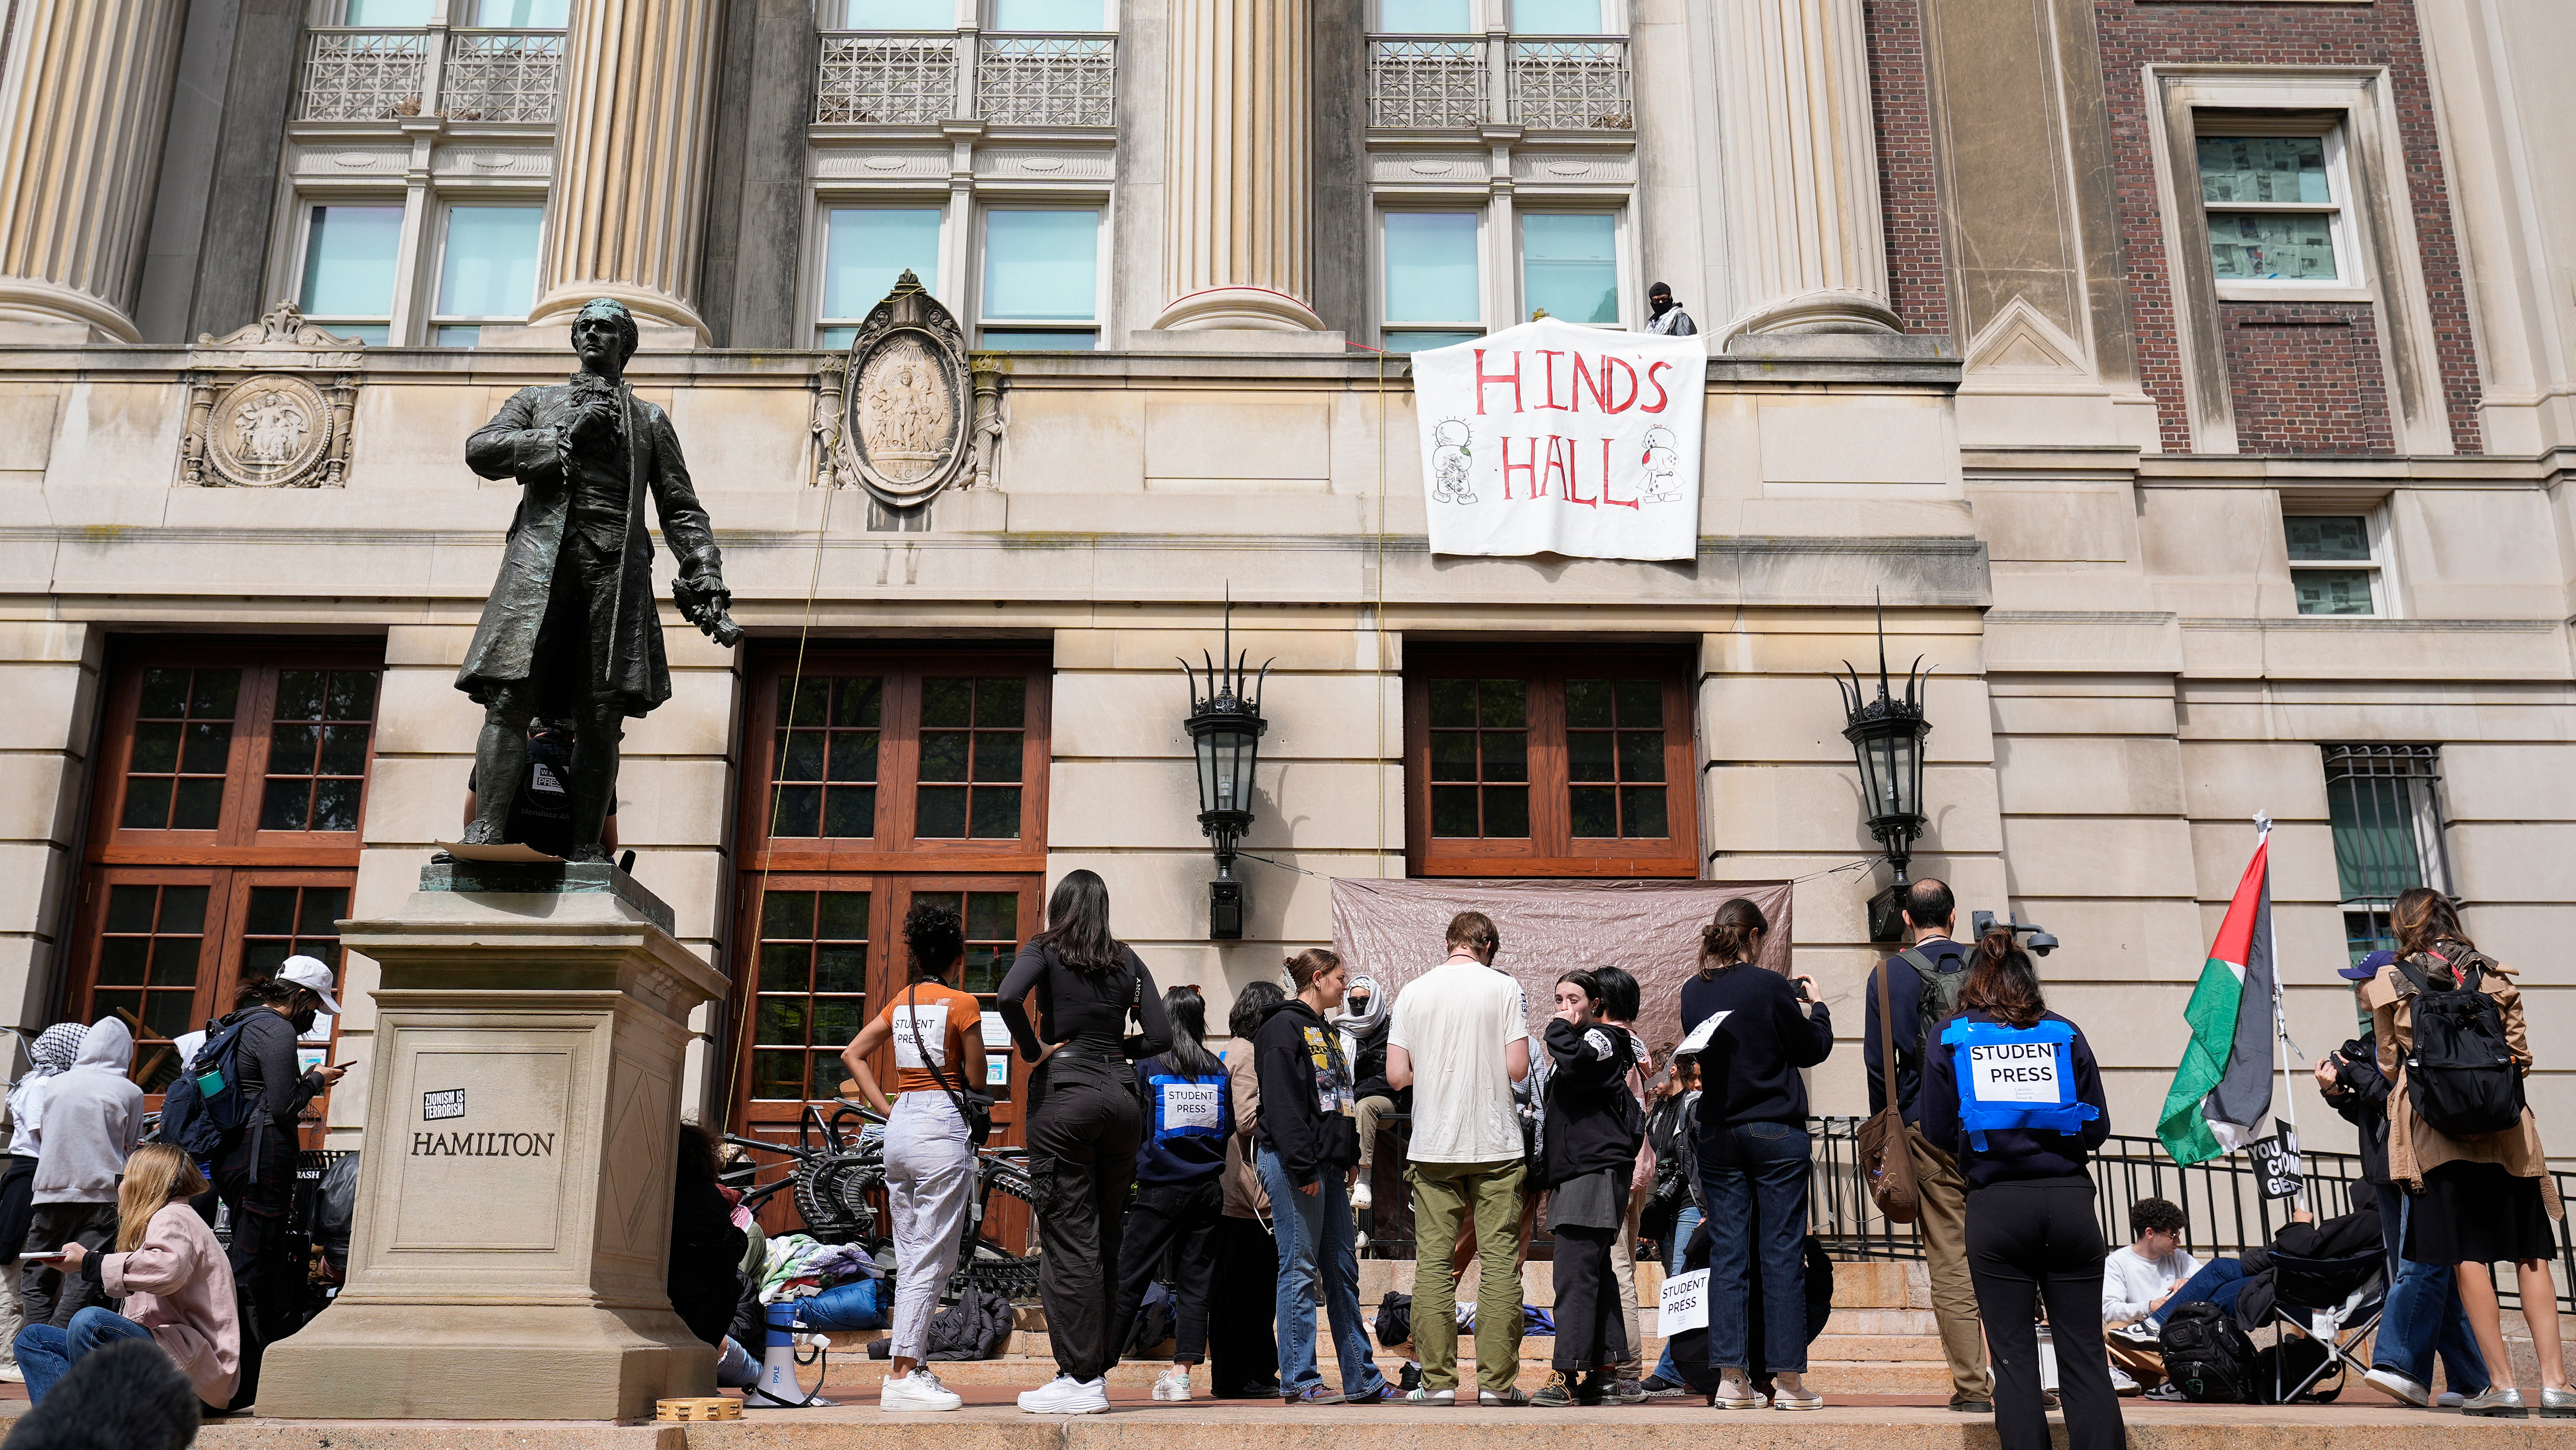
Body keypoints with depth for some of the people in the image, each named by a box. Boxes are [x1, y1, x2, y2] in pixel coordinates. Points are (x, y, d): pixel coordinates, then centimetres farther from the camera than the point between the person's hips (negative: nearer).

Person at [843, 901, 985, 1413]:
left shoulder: (900, 1002, 12)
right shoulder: (962, 1005, -7)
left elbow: (853, 1054, 14)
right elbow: (977, 1078, -5)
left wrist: (887, 1109, 11)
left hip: (899, 1126, 7)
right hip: (943, 1126, -7)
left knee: (910, 1259, 13)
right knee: (932, 1260, -3)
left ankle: (909, 1367, 16)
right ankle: (903, 1376, -5)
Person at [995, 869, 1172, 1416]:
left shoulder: (1046, 950, 2)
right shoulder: (1126, 959, 12)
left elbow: (1010, 997, -18)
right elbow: (1161, 1036, 5)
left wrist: (1032, 1050, -5)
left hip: (1065, 1090, -4)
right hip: (1121, 1094, 4)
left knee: (1069, 1237, -3)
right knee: (1106, 1236, 11)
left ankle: (1080, 1379, -3)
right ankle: (1099, 1366, 16)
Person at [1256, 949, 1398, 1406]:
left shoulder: (1326, 1033, 20)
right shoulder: (1283, 1027, -9)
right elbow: (1281, 1103, -16)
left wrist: (1351, 1157, 16)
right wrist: (1303, 1166, -20)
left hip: (1330, 1165, 10)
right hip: (1295, 1165, -10)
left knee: (1342, 1269, 11)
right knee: (1300, 1269, -6)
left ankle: (1362, 1377, 16)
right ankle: (1298, 1380, 0)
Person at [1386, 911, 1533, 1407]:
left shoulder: (1413, 992, 3)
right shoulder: (1504, 988, -3)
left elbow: (1397, 1075, 0)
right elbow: (1518, 1069, -8)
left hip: (1433, 1146, 2)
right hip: (1496, 1144, -2)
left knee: (1434, 1262, 5)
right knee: (1500, 1260, 4)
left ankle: (1438, 1381, 6)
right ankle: (1497, 1381, 4)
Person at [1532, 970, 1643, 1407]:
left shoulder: (1603, 1038, -3)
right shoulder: (1573, 1043, 23)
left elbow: (1578, 1061, -28)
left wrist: (1559, 1030, -9)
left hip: (1598, 1171, -10)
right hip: (1574, 1173, 10)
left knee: (1575, 1273, -15)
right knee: (1596, 1272, 9)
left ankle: (1568, 1376, -18)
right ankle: (1605, 1372, 12)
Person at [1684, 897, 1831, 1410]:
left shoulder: (1693, 992, 3)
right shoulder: (1771, 987, -12)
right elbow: (1813, 1050, -1)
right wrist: (1814, 1005, 17)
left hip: (1716, 1133, 4)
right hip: (1776, 1133, -4)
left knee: (1727, 1256, 6)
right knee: (1782, 1255, 1)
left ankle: (1730, 1379, 5)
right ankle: (1789, 1381, 4)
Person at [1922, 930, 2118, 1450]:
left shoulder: (1951, 1038, 5)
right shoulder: (2065, 1034, 7)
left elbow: (1938, 1132, 5)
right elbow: (2098, 1127, 9)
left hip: (1996, 1206, -1)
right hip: (2070, 1199, 1)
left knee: (2014, 1358, 4)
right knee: (2086, 1358, 5)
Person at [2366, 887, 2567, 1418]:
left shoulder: (2390, 982, 3)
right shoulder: (2493, 976, 8)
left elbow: (2389, 1065, 8)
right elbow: (2520, 1055, 9)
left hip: (2436, 1130, -2)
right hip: (2506, 1129, 2)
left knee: (2467, 1255, -1)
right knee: (2530, 1253, 5)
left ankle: (2502, 1383, -4)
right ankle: (2554, 1381, 1)